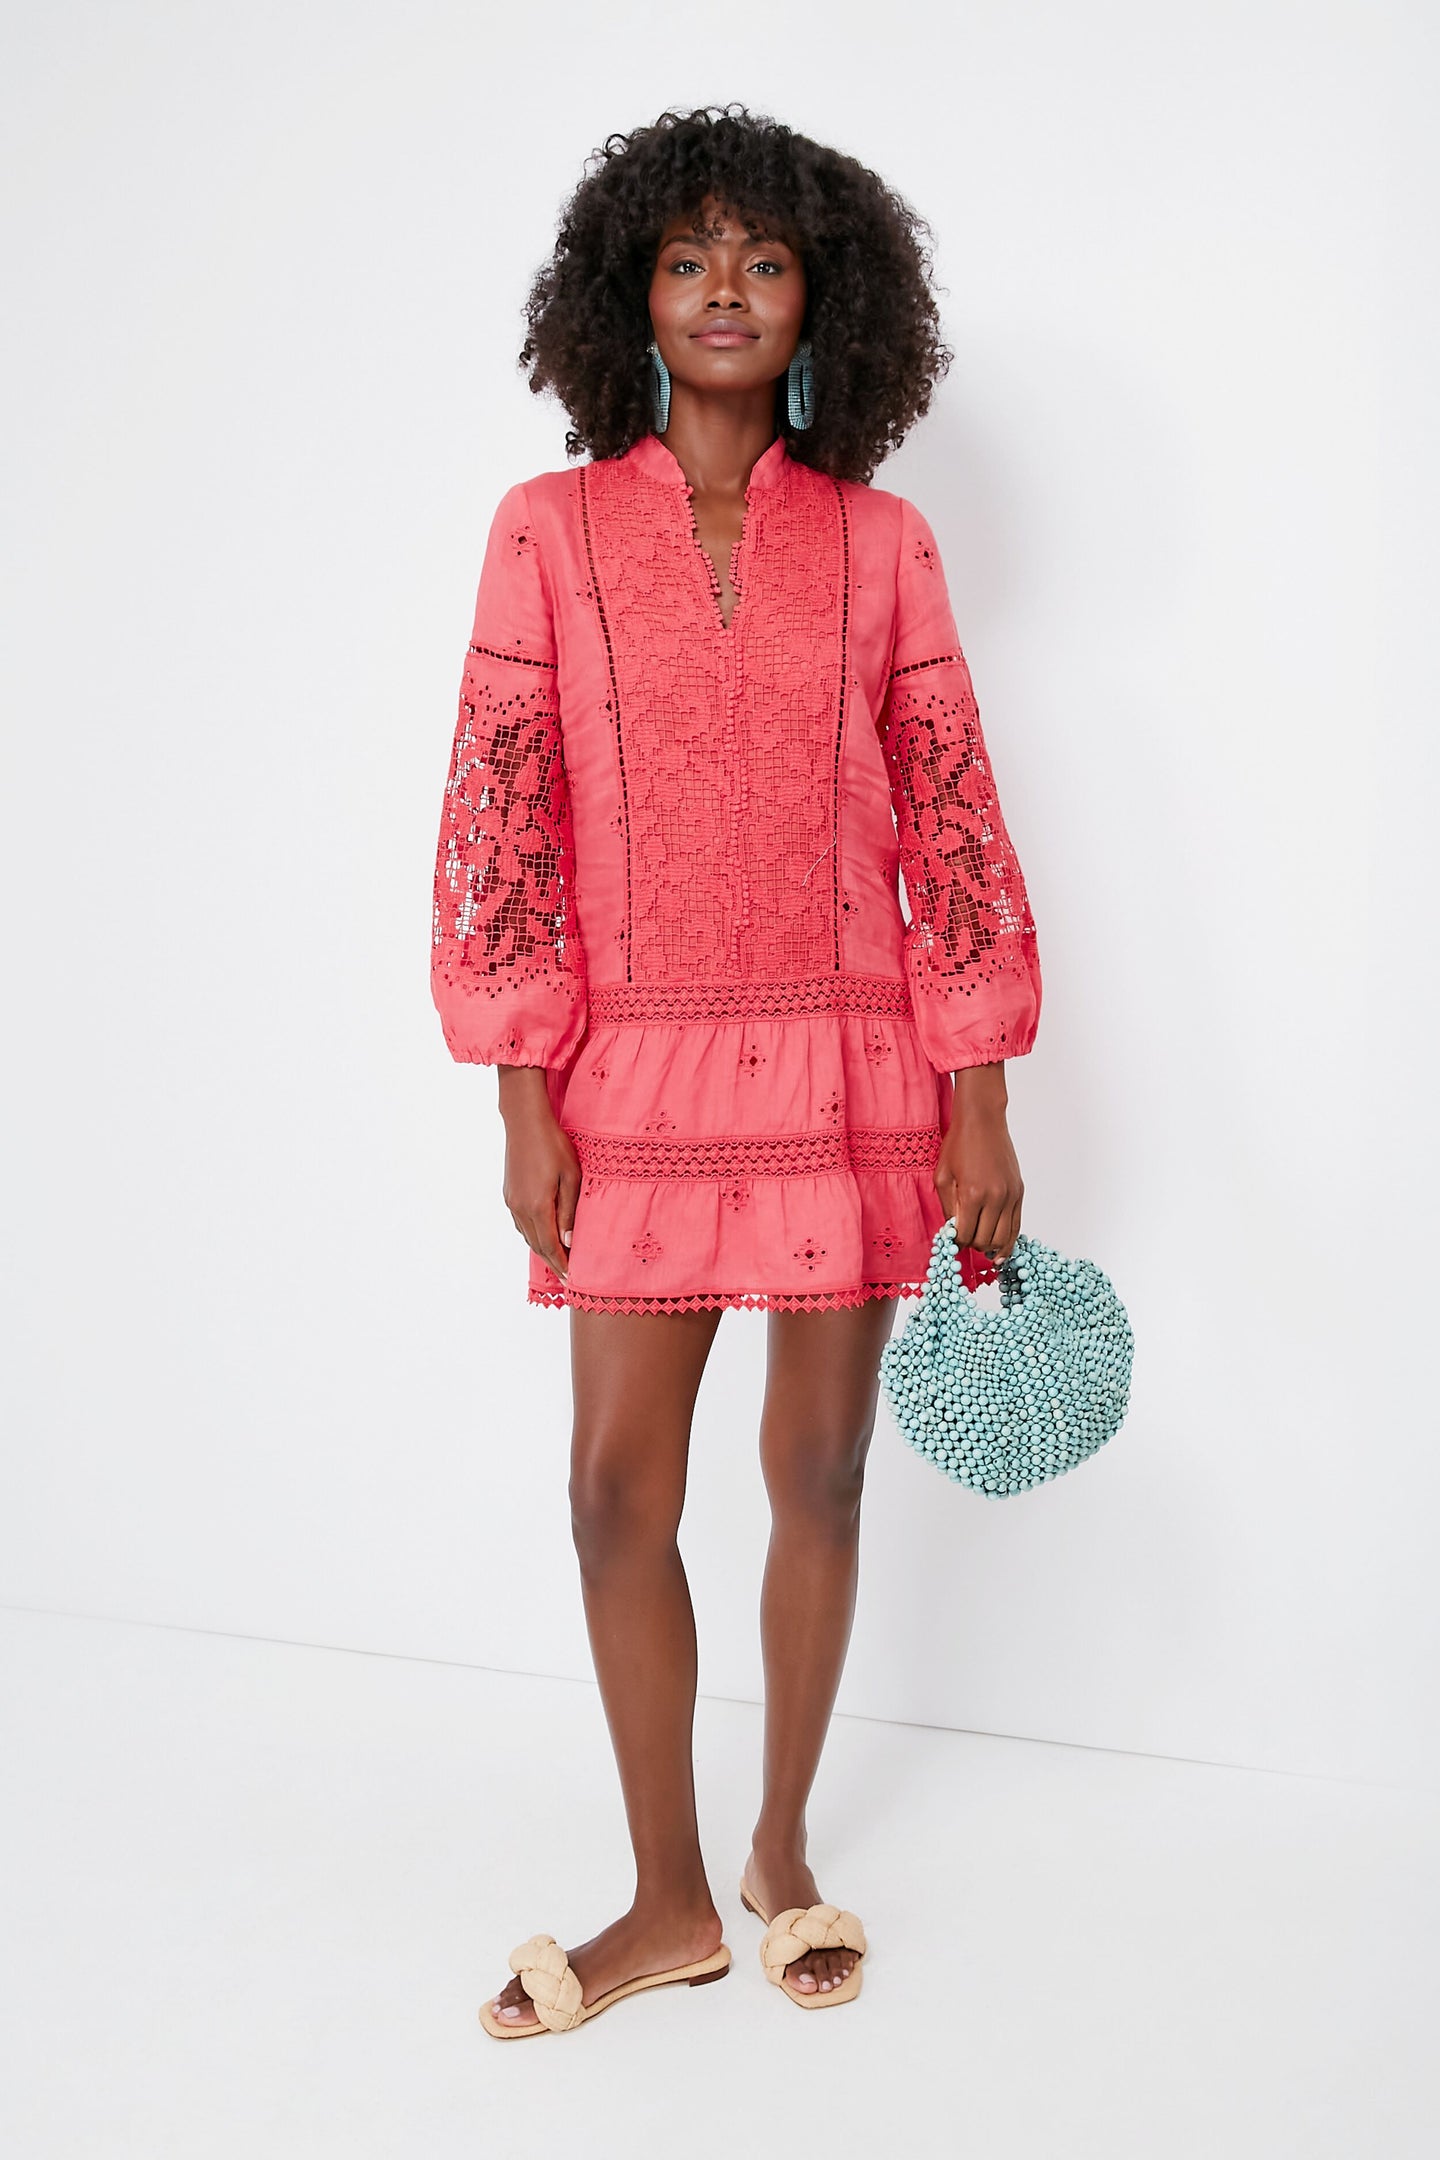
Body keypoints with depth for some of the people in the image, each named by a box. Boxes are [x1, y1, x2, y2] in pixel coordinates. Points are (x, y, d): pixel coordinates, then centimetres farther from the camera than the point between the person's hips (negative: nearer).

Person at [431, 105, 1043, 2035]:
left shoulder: (879, 542, 4)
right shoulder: (551, 529, 3)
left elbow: (951, 821, 3)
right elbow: (502, 821, 1)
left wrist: (983, 1111, -1)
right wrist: (525, 1100, -5)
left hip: (850, 1076, 1)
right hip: (636, 1077, 0)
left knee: (821, 1473, 9)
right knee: (619, 1487, 2)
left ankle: (784, 1848, 31)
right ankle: (671, 1904, 21)